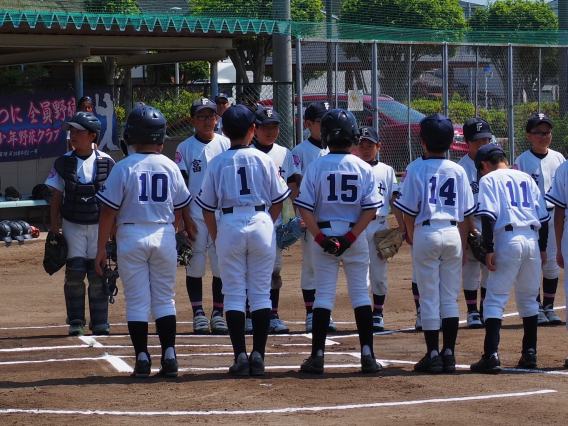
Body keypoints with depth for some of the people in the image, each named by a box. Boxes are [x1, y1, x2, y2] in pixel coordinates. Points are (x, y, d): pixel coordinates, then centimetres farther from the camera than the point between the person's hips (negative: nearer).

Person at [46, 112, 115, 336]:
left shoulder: (106, 163, -2)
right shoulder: (63, 163, 0)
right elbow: (57, 197, 4)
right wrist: (54, 229, 0)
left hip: (99, 225, 0)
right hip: (73, 225, 0)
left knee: (98, 274, 0)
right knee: (74, 273, -6)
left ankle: (100, 322, 8)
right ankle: (76, 322, 3)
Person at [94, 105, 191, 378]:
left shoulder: (124, 168, -8)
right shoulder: (170, 167, 2)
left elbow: (108, 211, -8)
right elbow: (180, 209, 9)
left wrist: (101, 249, -2)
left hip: (131, 235, -3)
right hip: (164, 236, 3)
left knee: (137, 301, 3)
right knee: (164, 299, 10)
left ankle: (142, 358, 0)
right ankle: (169, 356, 3)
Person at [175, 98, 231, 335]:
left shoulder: (226, 145, 5)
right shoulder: (185, 148, 3)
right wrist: (186, 217, -6)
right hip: (195, 215, -1)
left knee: (222, 266, 0)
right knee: (195, 265, 1)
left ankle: (218, 313, 7)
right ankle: (198, 313, 8)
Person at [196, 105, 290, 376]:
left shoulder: (217, 163, 2)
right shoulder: (263, 160, 2)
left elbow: (207, 207, 4)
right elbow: (278, 200, 6)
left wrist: (215, 238, 14)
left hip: (229, 226, 0)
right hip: (261, 223, 0)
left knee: (234, 293, 4)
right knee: (261, 293, 6)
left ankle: (240, 356, -2)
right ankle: (258, 355, 1)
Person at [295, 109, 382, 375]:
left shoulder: (316, 167, -5)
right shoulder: (364, 168, -2)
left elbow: (305, 208, -10)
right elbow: (371, 208, -7)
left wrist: (320, 238, -8)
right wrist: (351, 237, -8)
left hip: (323, 235, 0)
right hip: (355, 236, 1)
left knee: (323, 295, 5)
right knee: (361, 293, 7)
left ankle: (317, 355, 1)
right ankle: (367, 355, 3)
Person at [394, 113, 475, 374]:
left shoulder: (416, 169, -3)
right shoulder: (457, 171, 6)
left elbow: (409, 209, -4)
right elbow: (465, 213, 8)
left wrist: (411, 237, 11)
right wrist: (462, 246, 16)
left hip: (426, 233, -3)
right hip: (452, 234, 3)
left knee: (429, 299, 1)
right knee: (450, 298, 9)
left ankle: (433, 355, 0)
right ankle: (449, 353, 7)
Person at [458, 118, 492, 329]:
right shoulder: (462, 167, -9)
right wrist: (471, 228, -21)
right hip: (471, 222, -4)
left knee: (490, 267, 7)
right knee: (471, 267, 0)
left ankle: (485, 311, 17)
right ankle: (472, 313, 7)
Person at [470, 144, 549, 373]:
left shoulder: (489, 180, 3)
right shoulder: (526, 178, 19)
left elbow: (489, 216, -10)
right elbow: (543, 215, 16)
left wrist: (489, 249, -12)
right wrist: (542, 248, 20)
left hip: (507, 240, -5)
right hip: (532, 240, 5)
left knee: (495, 299, -4)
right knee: (529, 299, 17)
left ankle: (491, 355, -15)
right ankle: (529, 354, 18)